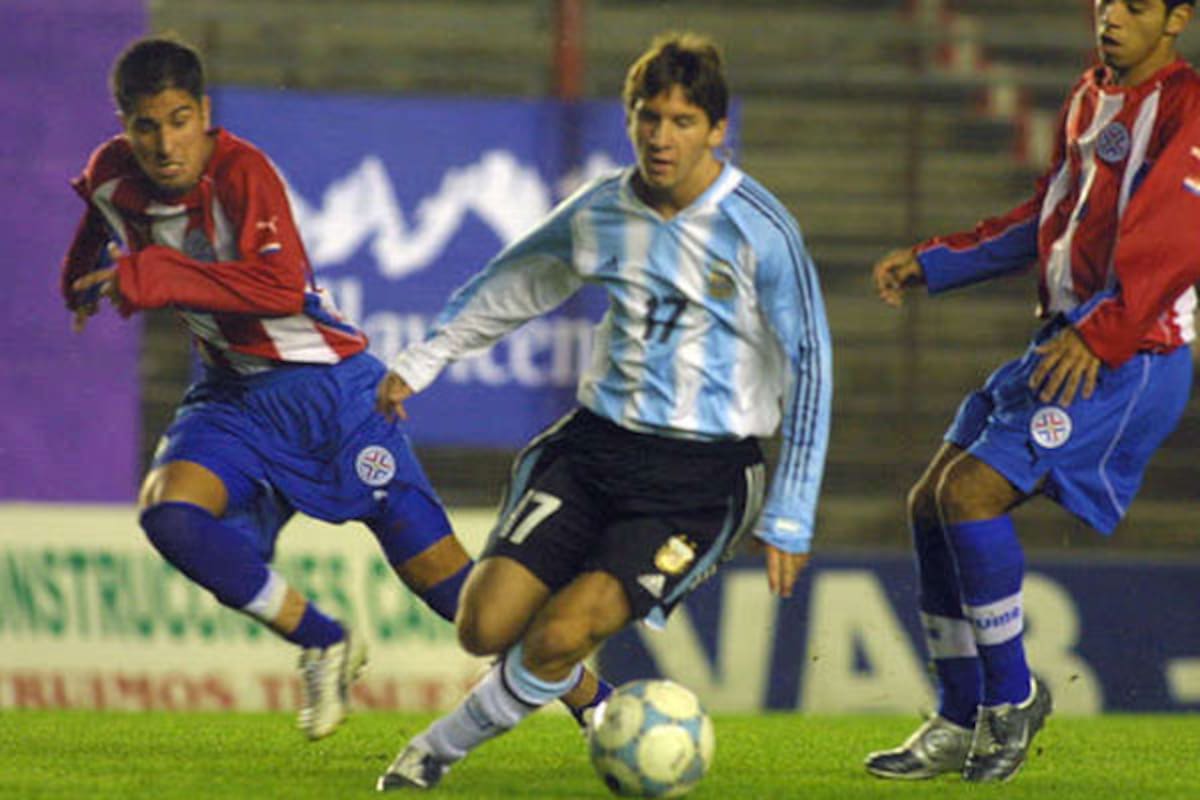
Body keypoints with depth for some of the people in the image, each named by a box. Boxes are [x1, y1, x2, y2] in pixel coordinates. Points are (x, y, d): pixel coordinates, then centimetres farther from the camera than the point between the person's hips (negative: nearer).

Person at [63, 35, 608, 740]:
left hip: (327, 386, -5)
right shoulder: (112, 179, -4)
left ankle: (598, 708, 7)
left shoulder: (241, 172, -23)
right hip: (233, 394, 5)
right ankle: (323, 643, -6)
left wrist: (153, 278, -35)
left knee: (433, 565, -6)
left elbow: (282, 287, -37)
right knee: (169, 513, -24)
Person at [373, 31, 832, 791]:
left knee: (560, 634, -19)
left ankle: (443, 746, 7)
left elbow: (809, 369, -9)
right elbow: (513, 285, 23)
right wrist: (426, 357, 25)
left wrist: (789, 522, -11)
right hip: (598, 443, 5)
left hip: (703, 477, -5)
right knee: (487, 626, -10)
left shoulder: (760, 231, -13)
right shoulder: (600, 212, 2)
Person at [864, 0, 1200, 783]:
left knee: (970, 492, -20)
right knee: (932, 505, 6)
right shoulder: (1090, 96, 16)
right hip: (1062, 344, 9)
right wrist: (932, 263, 23)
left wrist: (1099, 336, -36)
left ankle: (1012, 696, -4)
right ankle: (960, 726, 14)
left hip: (1132, 360, -9)